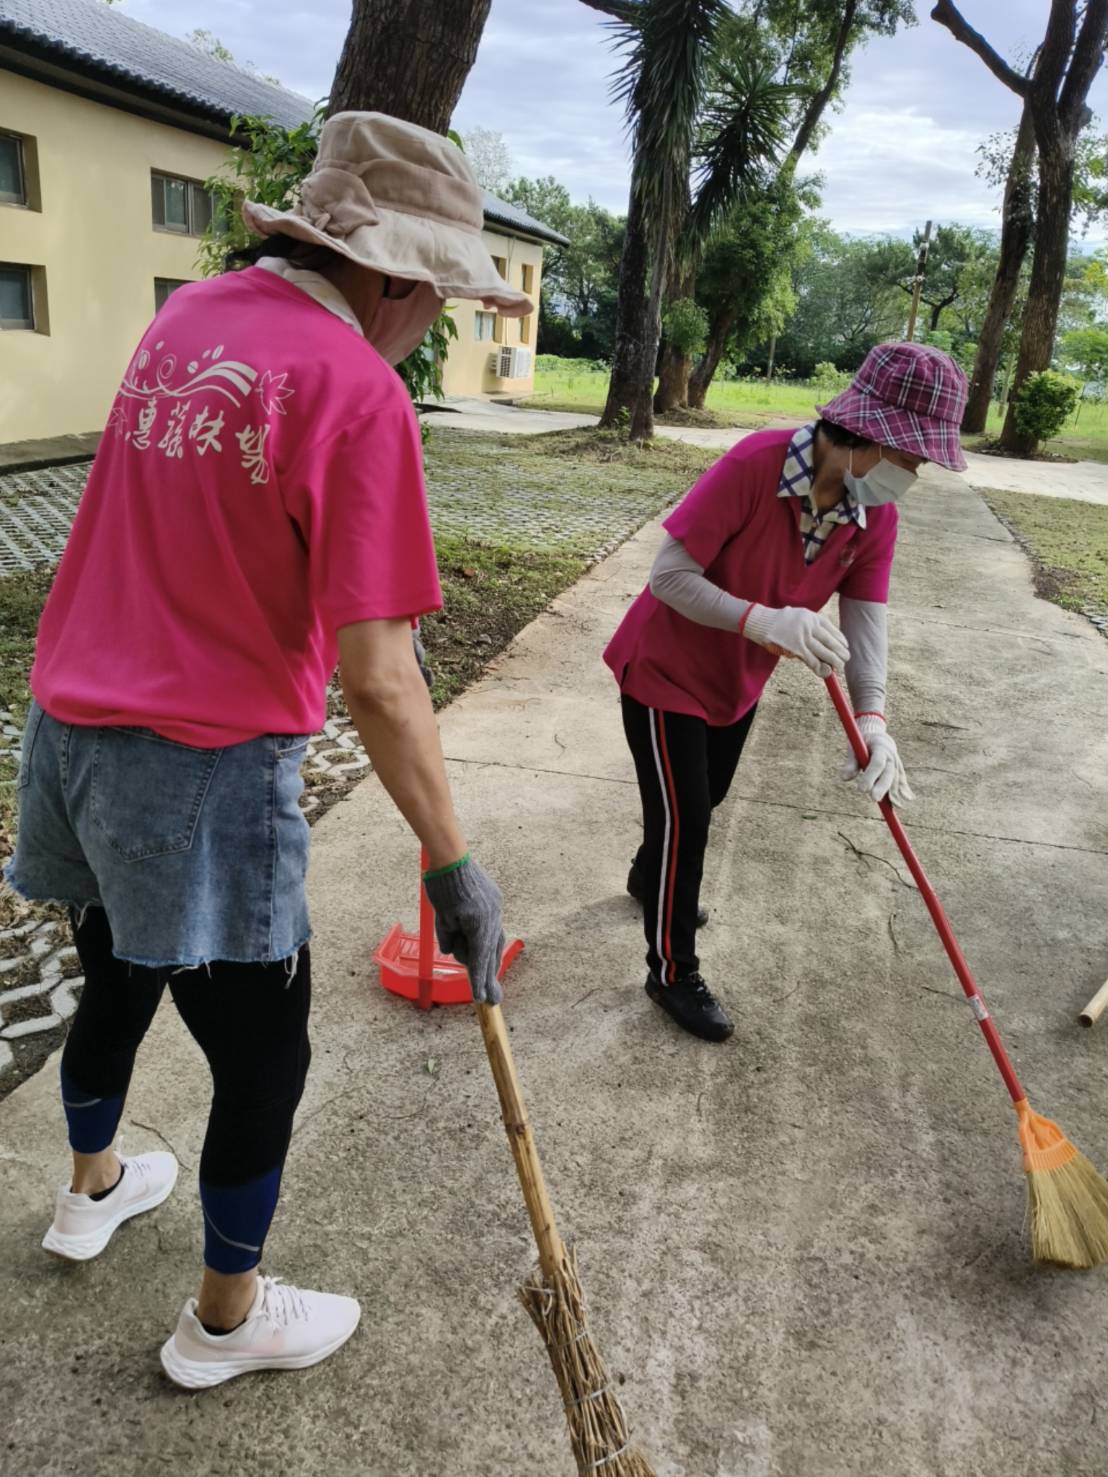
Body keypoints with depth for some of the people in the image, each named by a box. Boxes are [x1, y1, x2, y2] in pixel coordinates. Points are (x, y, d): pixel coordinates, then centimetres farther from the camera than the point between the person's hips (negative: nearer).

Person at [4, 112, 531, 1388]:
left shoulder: (189, 314, 6)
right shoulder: (357, 389, -18)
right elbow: (375, 676, -23)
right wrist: (451, 865, -15)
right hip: (203, 767, -8)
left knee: (116, 975, 29)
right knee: (263, 1056, 11)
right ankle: (226, 1318, 33)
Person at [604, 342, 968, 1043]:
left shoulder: (877, 513, -11)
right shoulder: (755, 464, -31)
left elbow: (866, 616, -17)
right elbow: (670, 575, -30)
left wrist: (872, 717, -33)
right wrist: (766, 622, -42)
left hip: (738, 681, 7)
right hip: (665, 669, -7)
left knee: (704, 799, 25)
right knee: (684, 818, -2)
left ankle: (651, 875, 57)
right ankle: (673, 973, 19)